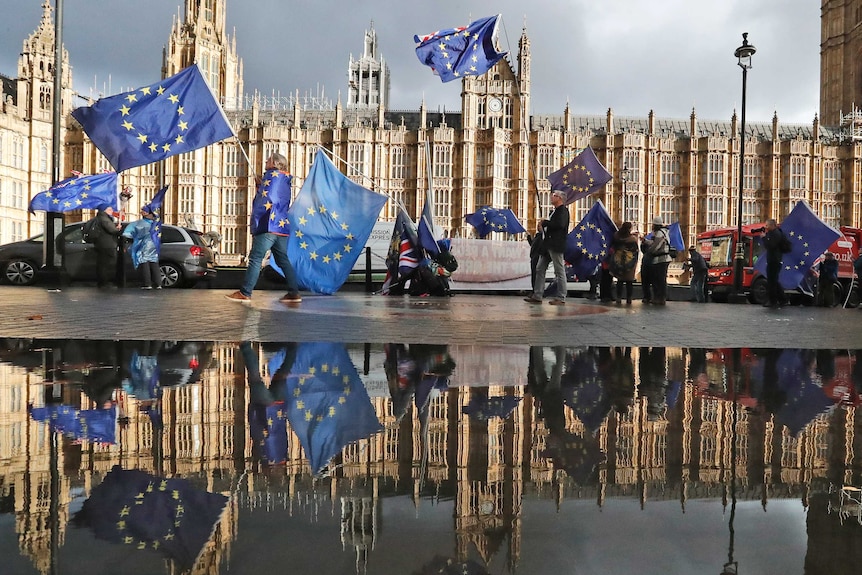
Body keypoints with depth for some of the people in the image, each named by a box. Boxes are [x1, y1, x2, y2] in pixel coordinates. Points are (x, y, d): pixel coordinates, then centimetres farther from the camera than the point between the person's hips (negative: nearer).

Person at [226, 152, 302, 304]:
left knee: (255, 259, -6)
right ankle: (293, 293, 4)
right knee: (283, 261, 9)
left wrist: (255, 227, -10)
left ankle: (245, 293, -5)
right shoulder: (286, 179, 19)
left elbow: (263, 202, -12)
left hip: (268, 227, -8)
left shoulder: (271, 175, -5)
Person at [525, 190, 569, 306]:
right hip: (548, 245, 10)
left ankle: (561, 298, -1)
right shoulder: (554, 211, 22)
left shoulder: (563, 210, -7)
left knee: (560, 271, -4)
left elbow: (559, 224, -24)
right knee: (539, 269, 7)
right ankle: (537, 296, 9)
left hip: (556, 245, -10)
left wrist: (544, 223, -12)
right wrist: (542, 227, 4)